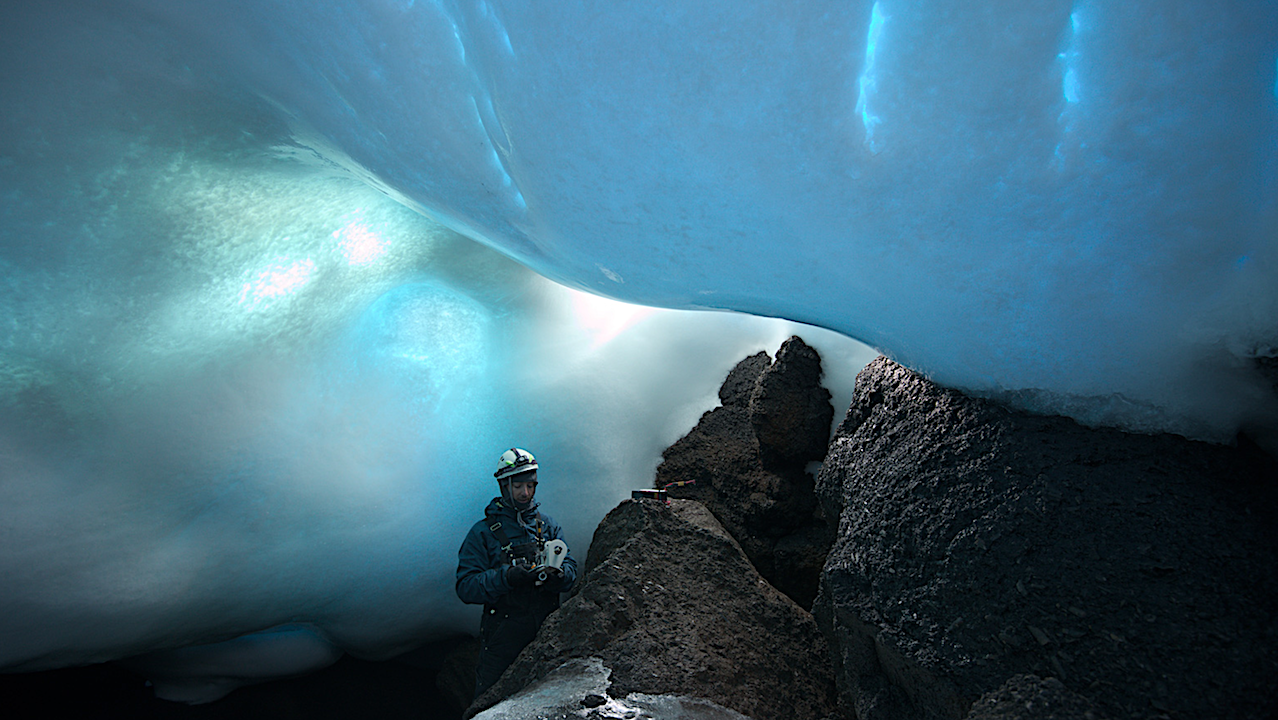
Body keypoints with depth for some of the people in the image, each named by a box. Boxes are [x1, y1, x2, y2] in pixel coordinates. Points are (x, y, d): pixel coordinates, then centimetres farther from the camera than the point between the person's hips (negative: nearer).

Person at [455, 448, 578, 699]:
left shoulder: (547, 525, 7)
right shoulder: (483, 532, -3)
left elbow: (570, 568, 2)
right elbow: (466, 587, -11)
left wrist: (558, 575, -21)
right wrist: (506, 577, -26)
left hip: (546, 630, 3)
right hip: (502, 634, -3)